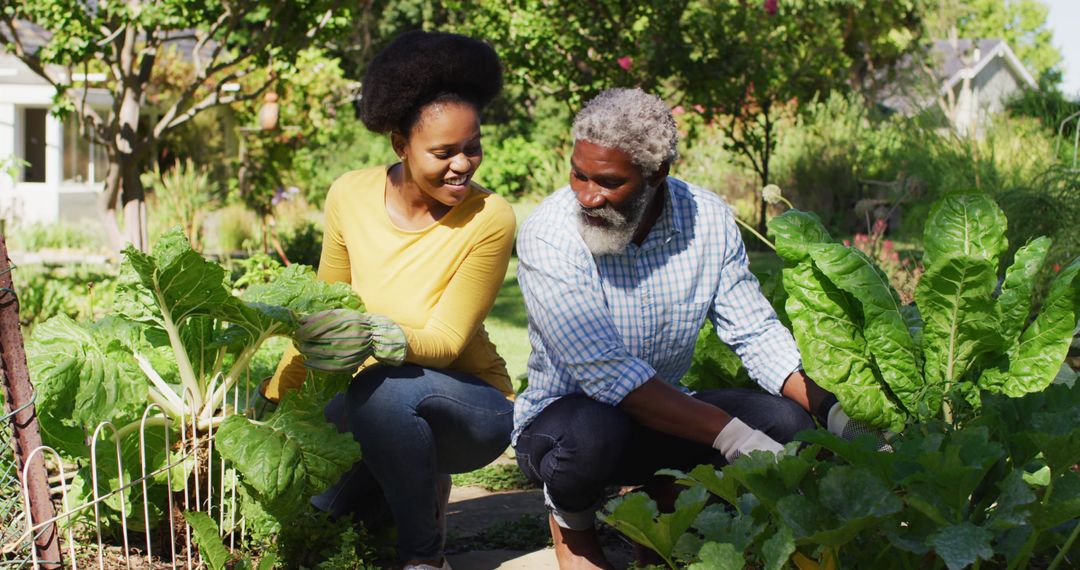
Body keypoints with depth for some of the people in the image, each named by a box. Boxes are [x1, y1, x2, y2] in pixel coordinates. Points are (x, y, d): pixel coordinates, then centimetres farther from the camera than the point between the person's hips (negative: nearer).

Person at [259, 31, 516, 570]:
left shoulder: (488, 219, -21)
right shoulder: (350, 196, -8)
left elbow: (447, 340, -22)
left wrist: (389, 338, -43)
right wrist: (272, 397, 6)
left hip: (473, 405, -4)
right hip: (372, 402, 4)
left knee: (387, 387, -37)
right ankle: (415, 478, 12)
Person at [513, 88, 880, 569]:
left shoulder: (708, 220, -9)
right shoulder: (546, 236, -23)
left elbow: (756, 332, -2)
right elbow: (605, 372, -31)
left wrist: (833, 412, -18)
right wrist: (730, 435, -37)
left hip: (665, 415, 4)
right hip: (563, 416, -4)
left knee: (786, 422, -18)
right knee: (594, 433, -38)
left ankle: (665, 499, 10)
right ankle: (570, 521, -2)